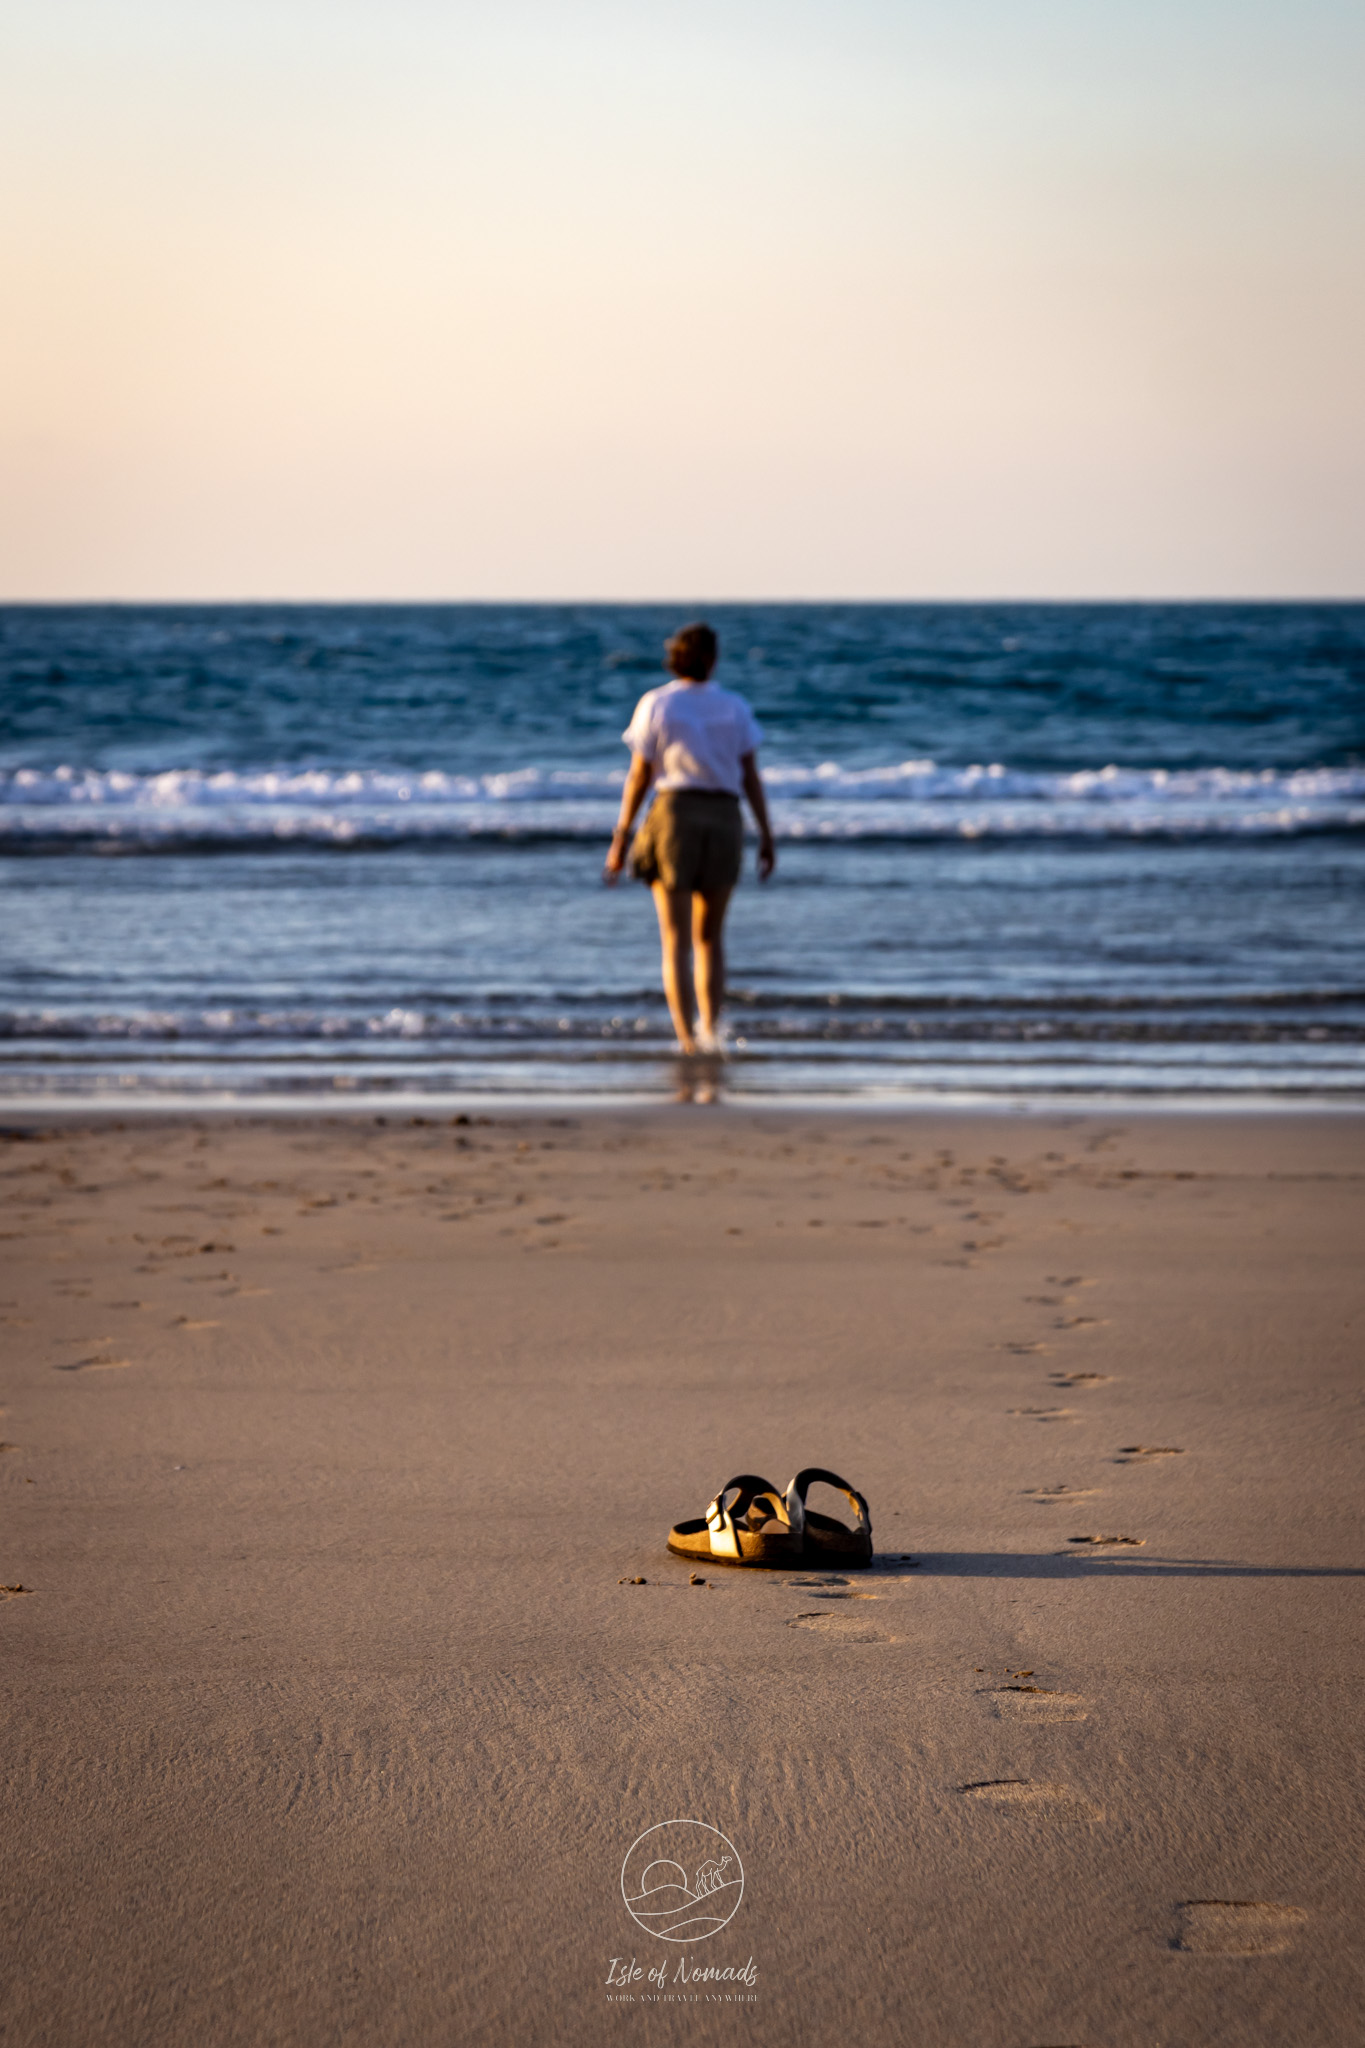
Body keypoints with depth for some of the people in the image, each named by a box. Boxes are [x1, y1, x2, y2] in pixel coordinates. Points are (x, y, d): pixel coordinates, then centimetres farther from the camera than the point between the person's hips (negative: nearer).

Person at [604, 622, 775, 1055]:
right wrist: (767, 837, 6)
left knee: (676, 941, -1)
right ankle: (711, 1032, 6)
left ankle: (688, 1041, -13)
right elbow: (751, 775, 3)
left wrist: (620, 839, 3)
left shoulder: (655, 704, -1)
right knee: (710, 937, 16)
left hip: (674, 816, -2)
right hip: (724, 820, 2)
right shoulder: (734, 707, 6)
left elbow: (639, 776, -2)